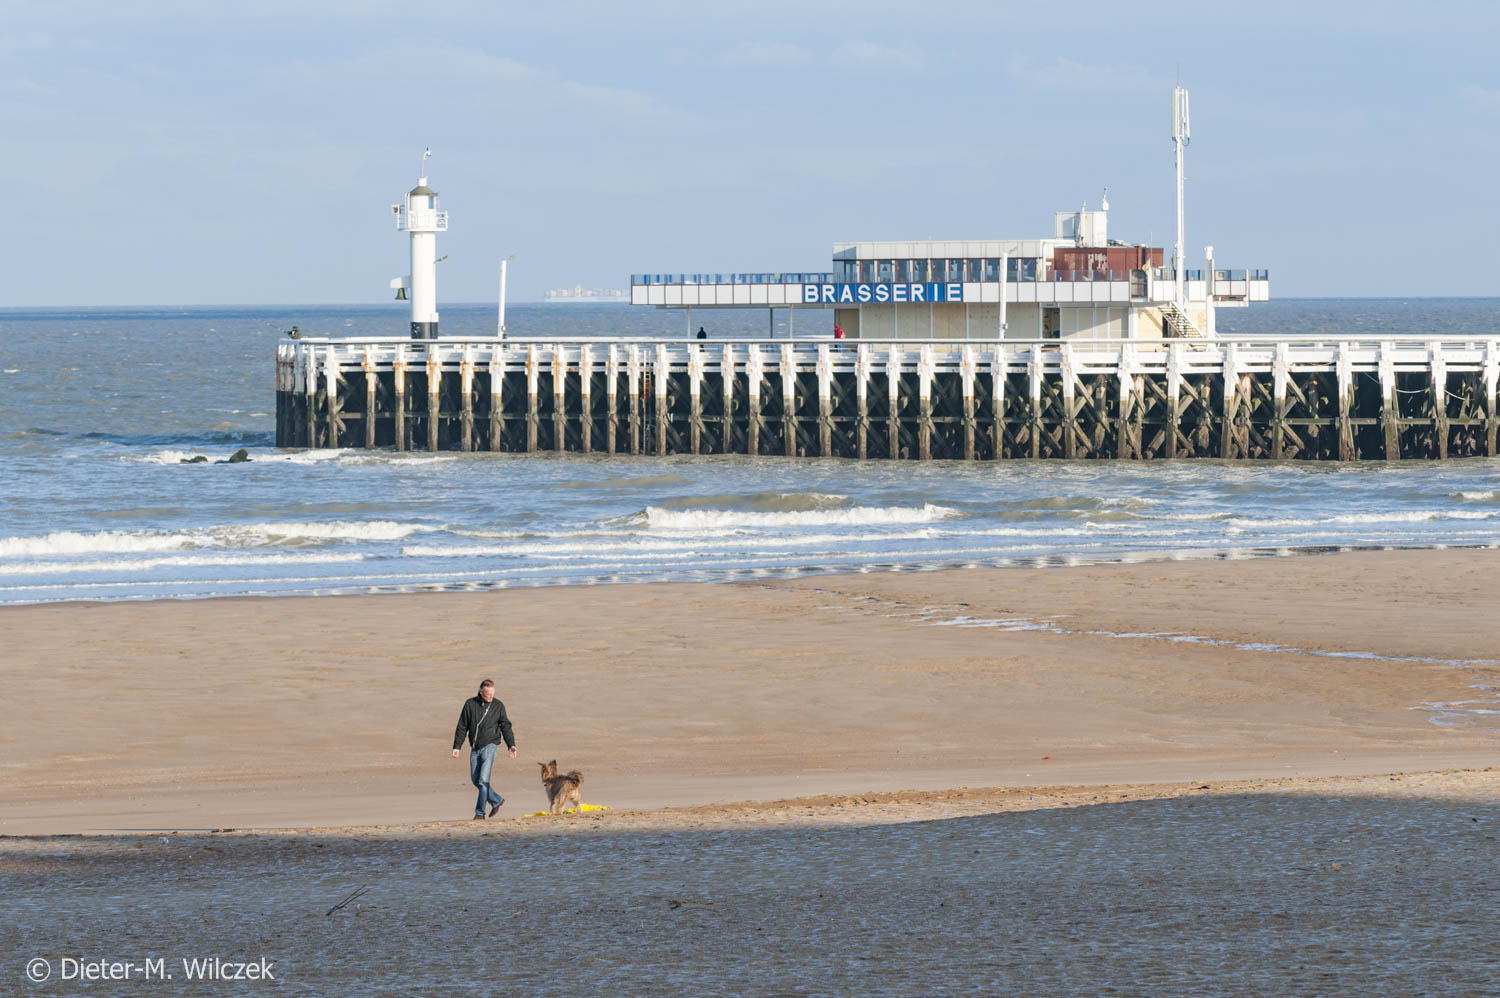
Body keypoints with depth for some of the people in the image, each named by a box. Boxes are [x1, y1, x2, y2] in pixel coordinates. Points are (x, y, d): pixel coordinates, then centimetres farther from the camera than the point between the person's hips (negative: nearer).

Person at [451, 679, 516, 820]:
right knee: (475, 780, 7)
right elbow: (462, 727, 5)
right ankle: (496, 800, 27)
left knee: (483, 780, -12)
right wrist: (457, 747, 0)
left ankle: (480, 813, -7)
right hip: (475, 748, 3)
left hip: (490, 746, -3)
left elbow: (506, 726, 3)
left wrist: (511, 745, -10)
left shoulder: (498, 706, -1)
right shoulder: (470, 704, 1)